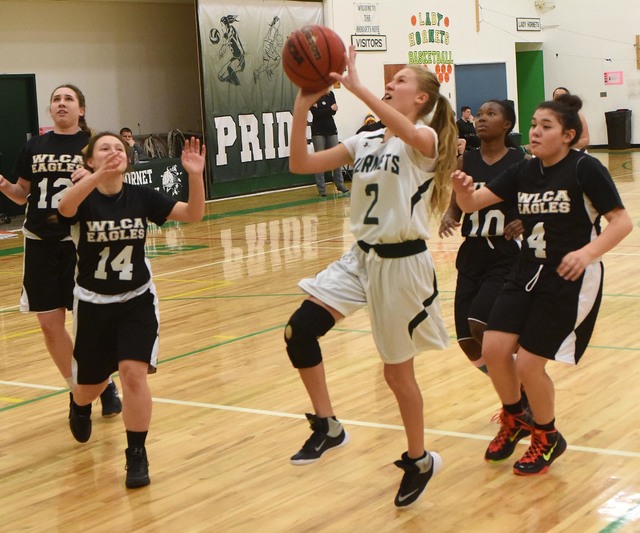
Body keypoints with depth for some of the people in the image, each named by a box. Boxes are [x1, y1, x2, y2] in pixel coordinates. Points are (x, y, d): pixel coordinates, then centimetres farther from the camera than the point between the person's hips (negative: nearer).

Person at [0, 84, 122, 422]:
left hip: (80, 241, -3)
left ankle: (105, 384, 21)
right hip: (40, 242, 4)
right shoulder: (34, 147, 7)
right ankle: (76, 388, 23)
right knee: (50, 324, 5)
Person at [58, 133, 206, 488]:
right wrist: (99, 176, -57)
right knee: (91, 385, 15)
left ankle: (136, 456, -2)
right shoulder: (84, 198, -14)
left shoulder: (141, 196, -7)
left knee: (134, 373, -18)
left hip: (137, 301, 0)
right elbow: (65, 208, -40)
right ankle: (79, 406, 54)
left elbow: (193, 214, -14)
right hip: (93, 304, 0)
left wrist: (195, 176, -32)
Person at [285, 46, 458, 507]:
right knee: (299, 332, -11)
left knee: (398, 370, 6)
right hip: (361, 257, 6)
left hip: (403, 263, -6)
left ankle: (419, 461, 28)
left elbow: (405, 131, -37)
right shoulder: (365, 142, 8)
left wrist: (355, 86, -39)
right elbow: (301, 164, 1)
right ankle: (327, 426, 5)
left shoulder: (426, 140, -11)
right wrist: (302, 108, -10)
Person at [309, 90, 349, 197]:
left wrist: (320, 109, -14)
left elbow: (333, 111, -4)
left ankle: (340, 185, 10)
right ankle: (321, 188, 0)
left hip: (331, 129, 4)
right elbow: (316, 113, -14)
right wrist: (329, 108, -9)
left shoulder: (330, 94, 8)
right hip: (318, 131, -4)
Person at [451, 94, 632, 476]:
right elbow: (473, 203, -1)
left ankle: (547, 437, 20)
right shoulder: (524, 172, 5)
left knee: (529, 363, -7)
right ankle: (514, 420, 25)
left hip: (571, 279, -6)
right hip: (528, 273, 6)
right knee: (494, 349, -4)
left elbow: (622, 221, -15)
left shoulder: (585, 168, -12)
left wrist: (588, 251, -31)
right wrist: (463, 190, -24)